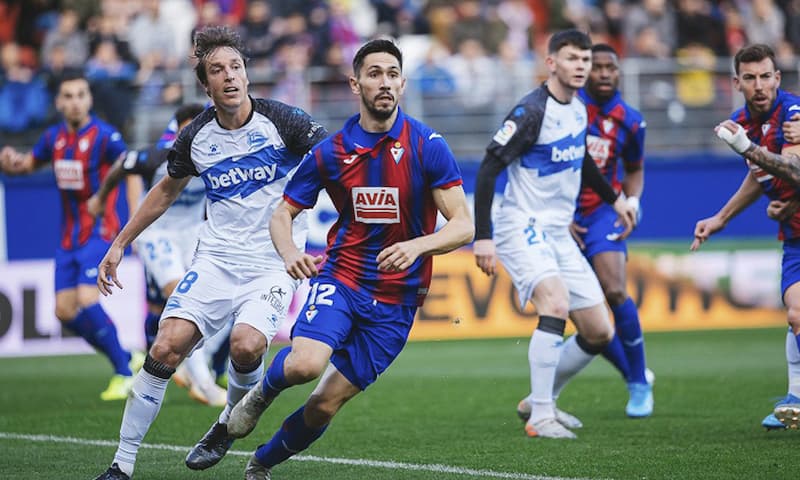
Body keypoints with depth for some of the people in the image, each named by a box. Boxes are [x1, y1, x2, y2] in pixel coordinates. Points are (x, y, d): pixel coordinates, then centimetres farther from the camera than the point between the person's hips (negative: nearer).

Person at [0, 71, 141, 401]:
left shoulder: (104, 136, -14)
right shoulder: (54, 137, 7)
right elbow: (28, 163, 22)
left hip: (99, 232, -7)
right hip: (69, 237, 7)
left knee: (87, 301, -21)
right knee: (65, 311, 2)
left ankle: (124, 374, -7)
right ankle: (128, 360, 17)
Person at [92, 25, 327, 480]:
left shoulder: (281, 121, -9)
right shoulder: (195, 137, 3)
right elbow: (167, 190, 21)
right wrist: (119, 244, 22)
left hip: (273, 263, -3)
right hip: (216, 259, 3)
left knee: (246, 345, -28)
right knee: (166, 347, -14)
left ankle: (230, 422, 7)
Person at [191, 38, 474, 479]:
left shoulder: (428, 147, -8)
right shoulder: (330, 152, -1)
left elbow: (463, 226, -9)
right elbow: (282, 214, 8)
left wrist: (418, 245, -29)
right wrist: (289, 253, -15)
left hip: (396, 298, 0)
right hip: (341, 277, 0)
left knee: (326, 404, 1)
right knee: (305, 364, -28)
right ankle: (262, 392, 8)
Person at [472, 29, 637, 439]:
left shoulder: (578, 108, 9)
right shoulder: (531, 112, -16)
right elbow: (488, 169, -18)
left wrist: (613, 197, 32)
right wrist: (482, 237, -23)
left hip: (559, 234, 8)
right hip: (524, 228, -8)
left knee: (599, 333, 5)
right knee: (556, 303, -31)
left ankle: (540, 399, 24)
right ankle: (540, 417, -26)